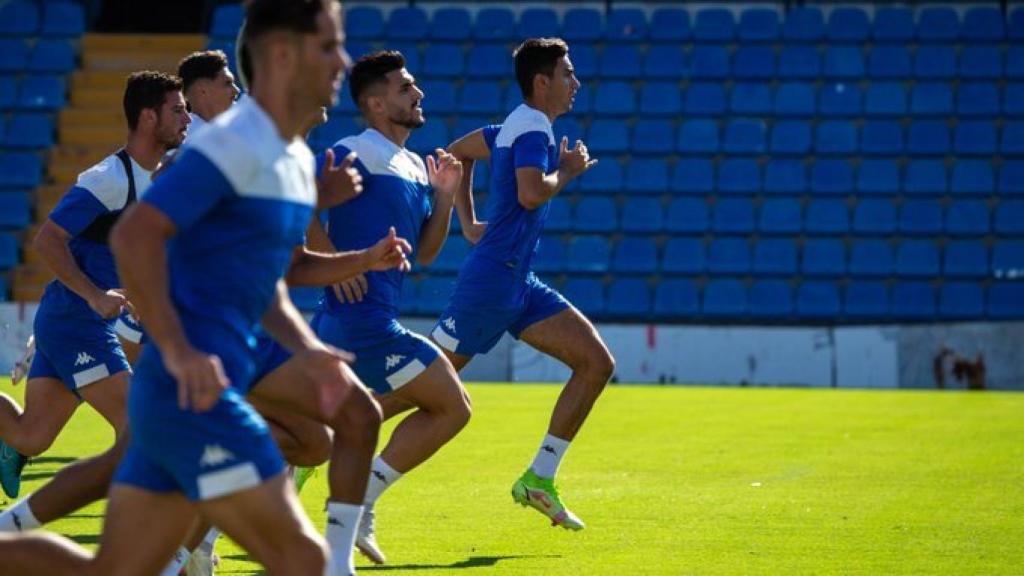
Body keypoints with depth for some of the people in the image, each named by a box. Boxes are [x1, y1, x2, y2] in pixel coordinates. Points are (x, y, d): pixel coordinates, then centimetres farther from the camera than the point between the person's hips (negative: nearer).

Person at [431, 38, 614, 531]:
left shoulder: (516, 127, 16)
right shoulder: (533, 129, -13)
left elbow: (457, 152, 29)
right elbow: (531, 194, -30)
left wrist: (469, 224, 24)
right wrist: (568, 170, -11)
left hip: (519, 285, 10)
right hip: (492, 281, -10)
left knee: (597, 363, 1)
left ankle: (539, 479, 3)